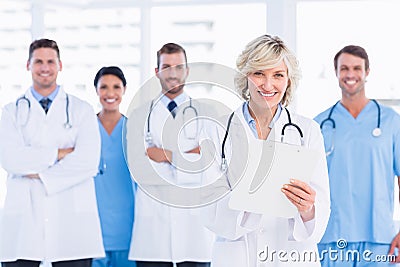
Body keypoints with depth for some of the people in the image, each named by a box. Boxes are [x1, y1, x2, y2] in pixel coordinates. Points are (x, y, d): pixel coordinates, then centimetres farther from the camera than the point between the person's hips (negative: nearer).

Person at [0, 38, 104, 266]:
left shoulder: (82, 111, 10)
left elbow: (88, 162, -5)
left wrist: (41, 175, -7)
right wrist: (60, 153, -7)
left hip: (72, 221, -1)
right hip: (23, 221, 1)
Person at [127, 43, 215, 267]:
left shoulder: (205, 113, 10)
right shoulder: (140, 116, 11)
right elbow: (137, 166, -3)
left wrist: (168, 156, -7)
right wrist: (188, 155, -5)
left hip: (194, 219, 0)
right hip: (153, 220, 1)